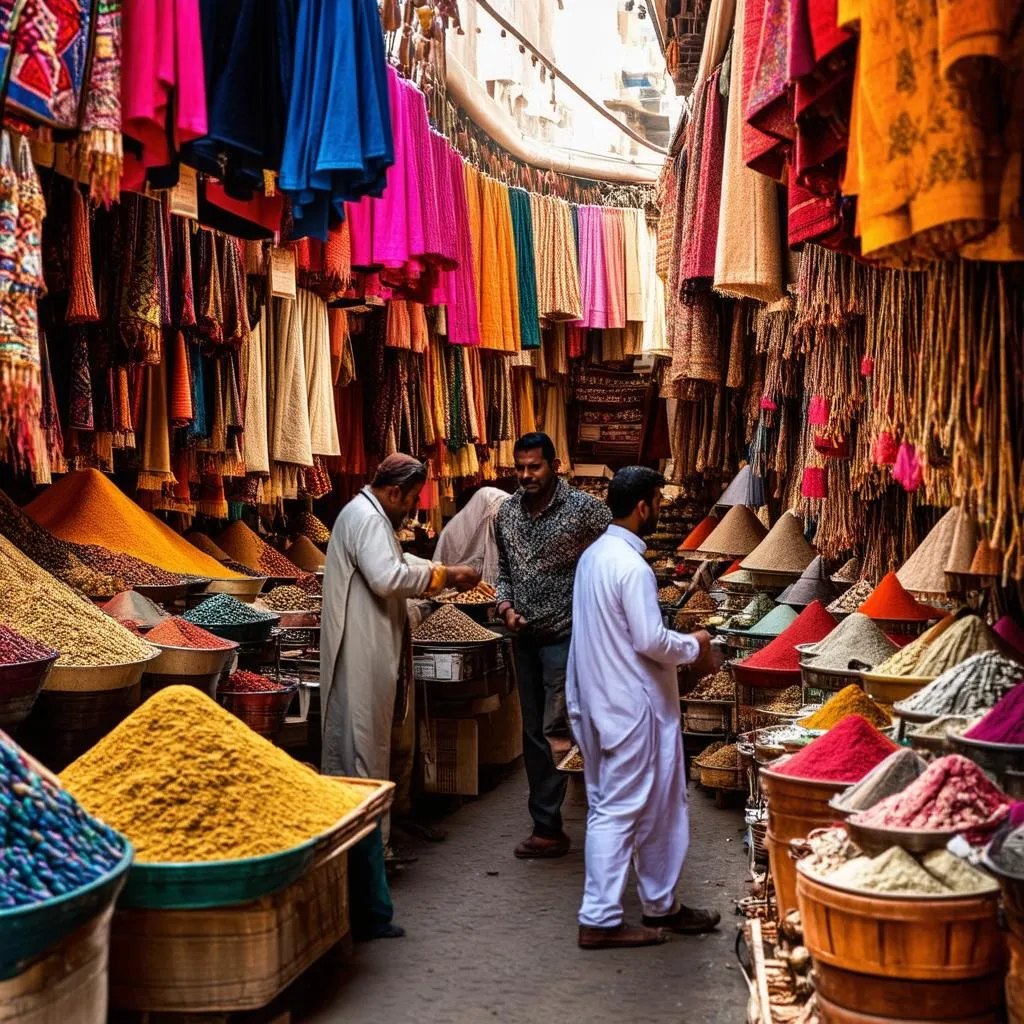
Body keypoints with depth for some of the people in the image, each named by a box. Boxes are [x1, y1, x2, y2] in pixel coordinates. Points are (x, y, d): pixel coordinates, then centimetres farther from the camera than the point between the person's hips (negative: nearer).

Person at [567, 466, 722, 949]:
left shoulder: (594, 555, 9)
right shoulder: (632, 566, -20)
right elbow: (651, 642, -22)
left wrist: (680, 642, 16)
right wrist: (695, 646, -4)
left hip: (600, 700, 10)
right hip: (631, 705, -10)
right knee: (620, 810, -1)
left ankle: (661, 905, 28)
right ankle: (600, 920, 6)